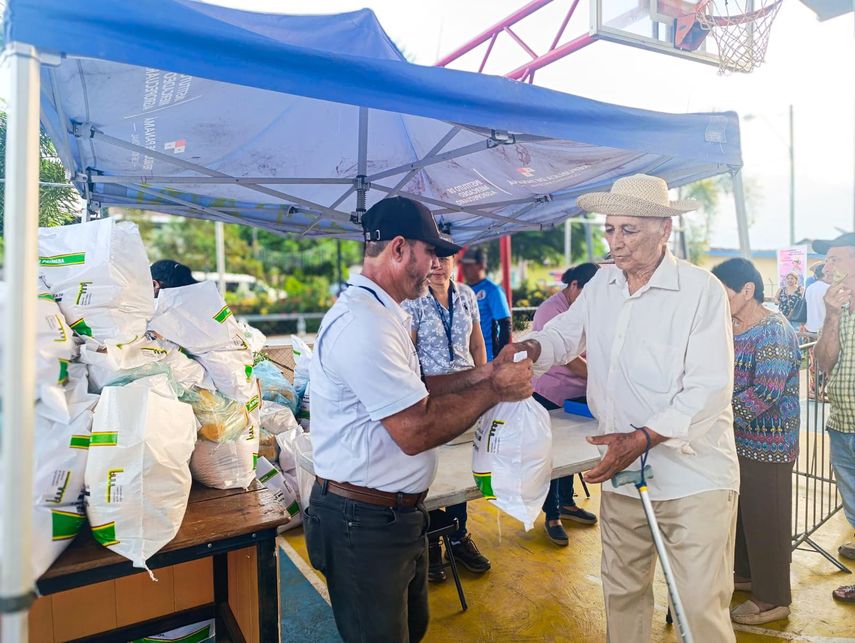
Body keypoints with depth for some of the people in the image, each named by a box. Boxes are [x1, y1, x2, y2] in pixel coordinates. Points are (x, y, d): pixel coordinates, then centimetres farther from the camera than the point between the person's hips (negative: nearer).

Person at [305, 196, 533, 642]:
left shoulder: (381, 313, 10)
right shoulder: (362, 323, -26)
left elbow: (412, 392, 14)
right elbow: (415, 431, -27)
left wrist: (481, 374, 5)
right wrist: (494, 391, -16)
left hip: (399, 515, 10)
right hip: (363, 523, -10)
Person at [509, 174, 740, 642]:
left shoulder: (702, 291, -12)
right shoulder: (602, 284, 5)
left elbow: (709, 390, -16)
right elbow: (565, 334, 13)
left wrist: (644, 438, -28)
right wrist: (533, 348, -10)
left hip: (694, 478, -5)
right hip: (621, 472, 5)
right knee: (622, 592, 19)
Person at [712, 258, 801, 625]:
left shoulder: (774, 333, -19)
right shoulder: (733, 330, 8)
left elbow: (766, 392, -26)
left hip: (767, 446, -8)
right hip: (739, 441, 8)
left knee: (766, 522, 5)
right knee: (740, 512, 20)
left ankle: (773, 600, 23)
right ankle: (746, 574, 40)